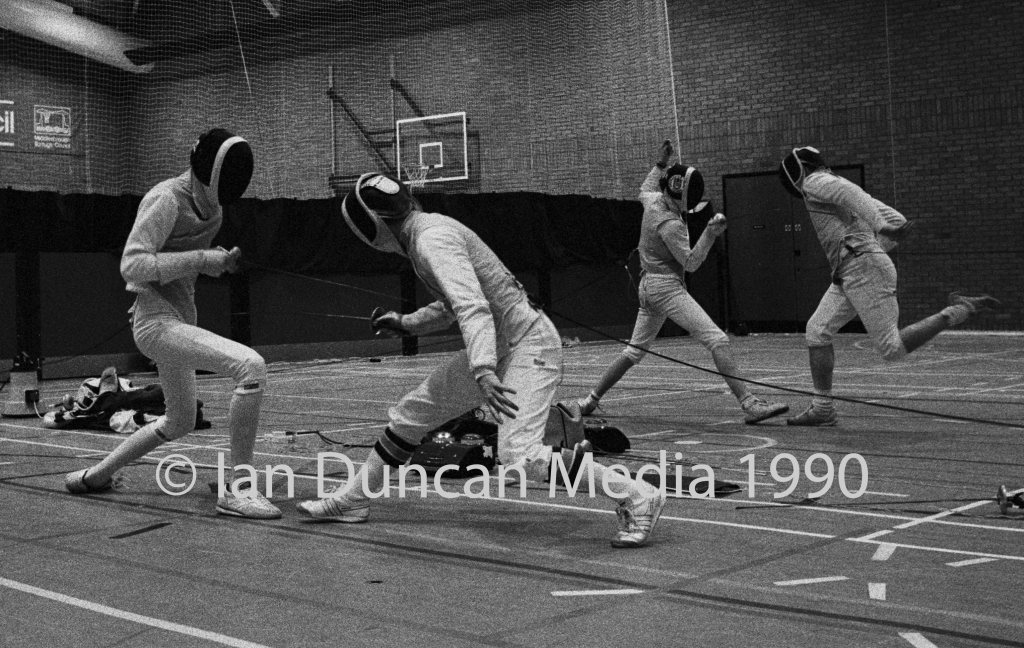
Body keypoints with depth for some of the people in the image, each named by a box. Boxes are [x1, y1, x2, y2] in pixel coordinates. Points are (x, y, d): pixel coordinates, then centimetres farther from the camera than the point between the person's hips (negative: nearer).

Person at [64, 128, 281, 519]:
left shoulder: (212, 208, 8)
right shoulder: (167, 198, -17)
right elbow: (131, 265, -24)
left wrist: (218, 260, 1)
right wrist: (203, 259, -27)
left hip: (180, 318, 10)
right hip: (156, 321, -10)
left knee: (180, 422, 23)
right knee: (251, 366, -28)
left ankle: (96, 474, 40)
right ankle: (237, 489, -22)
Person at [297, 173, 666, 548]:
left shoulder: (433, 238, -20)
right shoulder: (427, 232, 10)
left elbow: (472, 307, -35)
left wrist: (483, 372, -46)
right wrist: (405, 324, 22)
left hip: (528, 346, -10)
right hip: (496, 347, 10)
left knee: (518, 456, -24)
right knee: (409, 416, 14)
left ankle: (637, 498, -16)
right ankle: (352, 500, 30)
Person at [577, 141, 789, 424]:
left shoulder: (654, 200, 4)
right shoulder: (670, 223, -20)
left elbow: (644, 191, 30)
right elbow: (690, 262, -18)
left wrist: (661, 164, 28)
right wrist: (710, 234, -29)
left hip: (648, 287, 10)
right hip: (667, 287, -10)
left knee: (634, 351, 20)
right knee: (718, 340, -15)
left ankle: (591, 400, 24)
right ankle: (749, 404, -23)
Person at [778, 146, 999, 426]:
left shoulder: (815, 181, 1)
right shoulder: (845, 189, 25)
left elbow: (848, 191, -21)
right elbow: (897, 220, 22)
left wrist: (880, 226, -33)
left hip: (864, 271, -10)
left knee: (893, 348, -11)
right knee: (816, 332, 8)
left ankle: (961, 310, -9)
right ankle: (822, 408, 7)